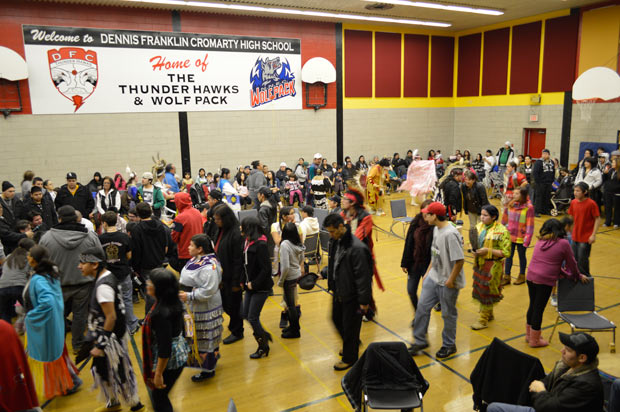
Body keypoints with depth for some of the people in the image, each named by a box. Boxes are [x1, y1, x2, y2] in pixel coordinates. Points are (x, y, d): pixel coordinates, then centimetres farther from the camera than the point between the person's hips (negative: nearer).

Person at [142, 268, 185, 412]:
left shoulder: (162, 313, -32)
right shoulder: (173, 302, -5)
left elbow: (164, 348, -28)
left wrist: (158, 374, -18)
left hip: (168, 363, -8)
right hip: (178, 356, 8)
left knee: (159, 397, 12)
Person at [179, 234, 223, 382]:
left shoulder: (209, 266, -27)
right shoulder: (195, 259, 3)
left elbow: (208, 290, -31)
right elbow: (187, 280, 18)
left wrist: (189, 296, -26)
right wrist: (180, 288, 3)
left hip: (205, 310, -10)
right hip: (194, 308, 10)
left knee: (207, 339, 5)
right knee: (197, 337, 23)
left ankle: (208, 370, 21)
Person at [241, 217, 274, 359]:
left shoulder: (260, 245, -21)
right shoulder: (247, 243, 4)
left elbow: (266, 269, -22)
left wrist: (254, 284, -19)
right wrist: (244, 281, 2)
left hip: (261, 288, -8)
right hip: (250, 286, 8)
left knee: (253, 318, -1)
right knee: (246, 315, 14)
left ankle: (263, 347, 18)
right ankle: (264, 335, 36)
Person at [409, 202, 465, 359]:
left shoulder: (450, 234, -27)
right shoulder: (436, 229, 3)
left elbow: (460, 260, -26)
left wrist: (451, 281, -19)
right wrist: (428, 272, 14)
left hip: (447, 283, -8)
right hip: (433, 278, 9)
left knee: (448, 314, 10)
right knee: (422, 306, 13)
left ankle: (449, 345, 31)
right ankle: (420, 341, 29)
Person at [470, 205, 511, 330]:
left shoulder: (501, 230, -16)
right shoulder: (479, 226, 4)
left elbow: (506, 252, -17)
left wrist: (488, 251, -23)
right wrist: (474, 249, -4)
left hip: (492, 265, -7)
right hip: (479, 262, 7)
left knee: (487, 291, 3)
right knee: (479, 289, 16)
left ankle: (483, 319, 17)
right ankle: (489, 314, 36)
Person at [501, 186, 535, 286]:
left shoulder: (529, 207, -16)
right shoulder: (511, 204, -2)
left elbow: (530, 225, -16)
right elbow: (505, 218, 9)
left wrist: (527, 239, -17)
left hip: (521, 238, -4)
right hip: (510, 236, 4)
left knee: (522, 256, 15)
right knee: (508, 256, 12)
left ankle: (522, 276, 33)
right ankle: (506, 277, 24)